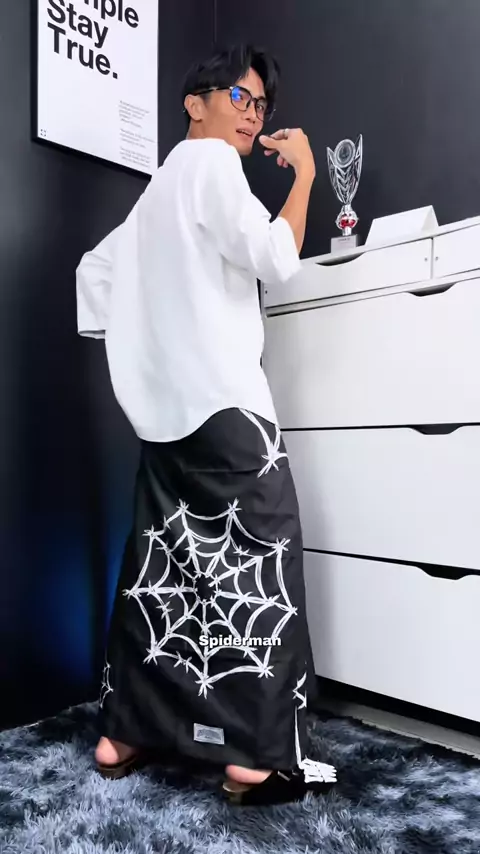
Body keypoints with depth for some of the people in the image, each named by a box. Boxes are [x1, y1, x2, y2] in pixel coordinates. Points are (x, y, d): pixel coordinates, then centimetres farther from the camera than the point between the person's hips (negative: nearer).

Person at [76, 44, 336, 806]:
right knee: (260, 558, -7)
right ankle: (260, 756, -4)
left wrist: (140, 346, 26)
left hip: (166, 404, 9)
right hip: (223, 397, -9)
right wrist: (304, 175, 2)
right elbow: (277, 260, -11)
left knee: (163, 561, 10)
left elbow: (95, 269, 28)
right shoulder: (209, 160, 0)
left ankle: (124, 733, 17)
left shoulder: (159, 189, 27)